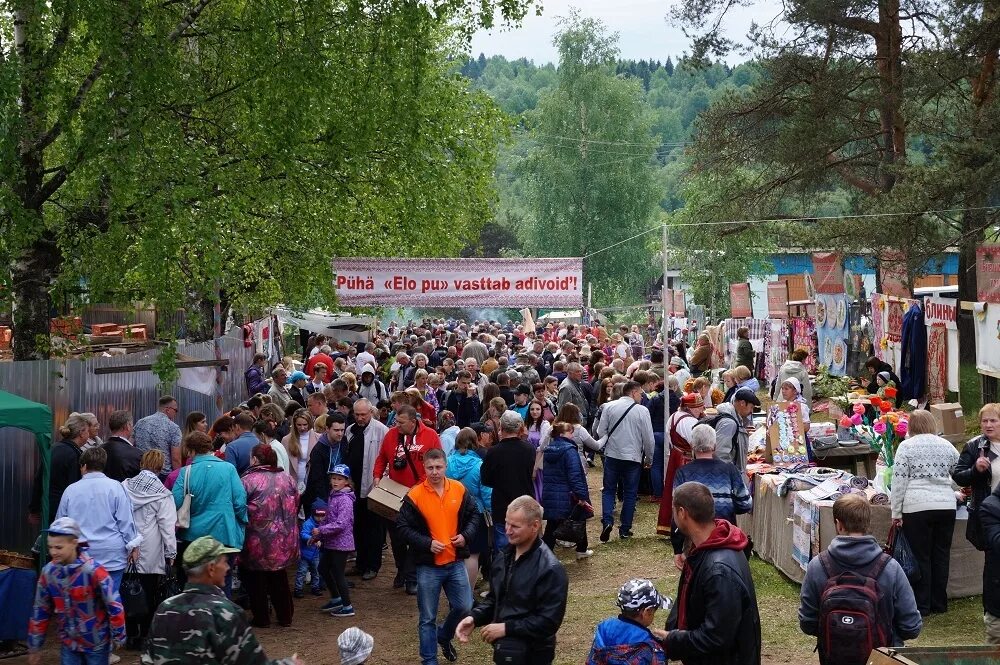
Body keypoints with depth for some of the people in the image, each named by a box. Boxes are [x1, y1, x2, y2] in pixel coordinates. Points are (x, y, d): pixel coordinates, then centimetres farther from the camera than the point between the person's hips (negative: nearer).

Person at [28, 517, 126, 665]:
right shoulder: (48, 572, -5)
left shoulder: (93, 571, -21)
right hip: (69, 644, 4)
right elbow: (40, 611, 5)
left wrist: (118, 637, -8)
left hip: (97, 644, -4)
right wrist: (34, 647, 10)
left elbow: (114, 605, -15)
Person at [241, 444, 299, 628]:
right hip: (284, 541, 5)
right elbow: (296, 504, 10)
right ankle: (285, 617, 25)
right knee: (279, 578, 20)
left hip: (257, 541, -5)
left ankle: (261, 618, 17)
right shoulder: (287, 478, 3)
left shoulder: (248, 480, -13)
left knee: (255, 579, 12)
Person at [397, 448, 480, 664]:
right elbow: (402, 527, -9)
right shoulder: (414, 496, -11)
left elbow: (474, 515, 11)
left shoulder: (459, 490, -1)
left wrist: (466, 535, -7)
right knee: (428, 618, 5)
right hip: (428, 566, -3)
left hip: (455, 562, 3)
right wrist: (427, 543, -18)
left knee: (464, 607, 8)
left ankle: (444, 636, 37)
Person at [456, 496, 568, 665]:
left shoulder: (550, 569, -20)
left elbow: (549, 621, -21)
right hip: (504, 649, 7)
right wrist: (474, 617, -3)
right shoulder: (503, 556, 4)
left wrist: (506, 628, -22)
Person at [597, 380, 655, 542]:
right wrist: (649, 459, 10)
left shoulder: (609, 406, -1)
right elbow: (648, 438, -4)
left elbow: (601, 431, 1)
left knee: (609, 490, 12)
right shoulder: (642, 410, -7)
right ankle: (625, 530, 11)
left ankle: (607, 521, -8)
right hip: (633, 457, -2)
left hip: (612, 455, 2)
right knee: (630, 493, 10)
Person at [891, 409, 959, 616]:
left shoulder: (906, 446, -1)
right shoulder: (947, 445, 10)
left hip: (917, 507, -3)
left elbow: (899, 481, -5)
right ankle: (939, 604, 18)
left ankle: (922, 605, 8)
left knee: (920, 557, 4)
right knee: (941, 556, 12)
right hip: (946, 506, 4)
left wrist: (896, 512, 0)